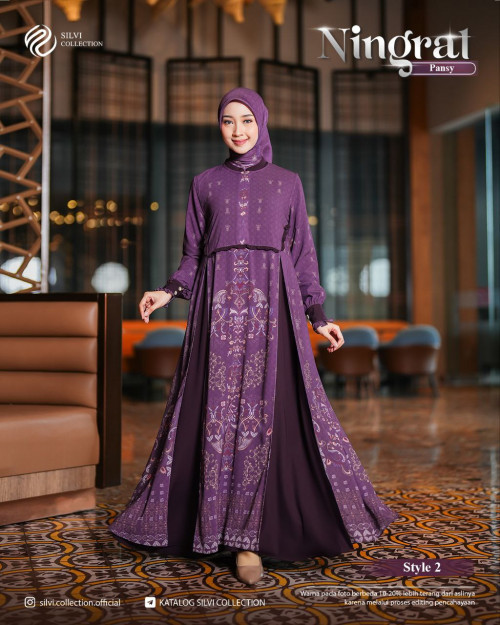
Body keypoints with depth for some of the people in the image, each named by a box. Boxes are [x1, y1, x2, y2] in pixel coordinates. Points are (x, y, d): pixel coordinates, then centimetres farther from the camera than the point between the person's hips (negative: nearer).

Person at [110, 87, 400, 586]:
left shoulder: (288, 182, 15)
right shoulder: (205, 184, 16)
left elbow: (302, 254, 13)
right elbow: (193, 255, 14)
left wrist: (318, 316, 4)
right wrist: (168, 292, -4)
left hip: (273, 303, -1)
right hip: (220, 303, 1)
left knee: (267, 411, -10)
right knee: (219, 411, -4)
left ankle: (248, 538, -5)